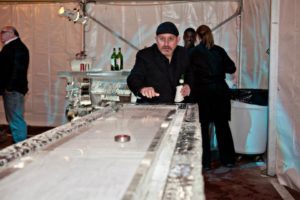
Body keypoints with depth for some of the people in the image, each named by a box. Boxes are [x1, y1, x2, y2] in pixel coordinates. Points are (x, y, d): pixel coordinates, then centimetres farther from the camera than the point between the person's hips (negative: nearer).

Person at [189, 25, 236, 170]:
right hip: (220, 91, 2)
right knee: (222, 125, 12)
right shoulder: (219, 50, 1)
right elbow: (231, 68, 1)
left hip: (202, 92, -2)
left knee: (203, 127, 7)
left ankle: (206, 162, 10)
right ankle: (228, 160, 19)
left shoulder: (193, 53, -4)